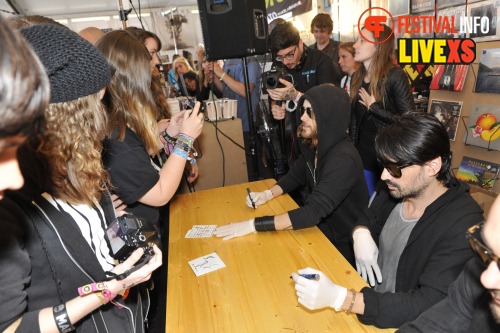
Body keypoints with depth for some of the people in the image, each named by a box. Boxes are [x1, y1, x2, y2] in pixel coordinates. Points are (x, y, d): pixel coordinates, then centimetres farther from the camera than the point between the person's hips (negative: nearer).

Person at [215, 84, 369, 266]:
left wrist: (253, 224, -35)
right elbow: (295, 176, 12)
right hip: (318, 229, 6)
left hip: (340, 246, -6)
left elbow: (313, 212, -34)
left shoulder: (343, 159, -28)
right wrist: (267, 194, -7)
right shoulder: (312, 145, -3)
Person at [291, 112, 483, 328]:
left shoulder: (462, 226, -24)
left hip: (403, 323, -5)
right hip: (368, 295, 5)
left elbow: (428, 306, -27)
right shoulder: (395, 188, -6)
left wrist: (338, 297, -35)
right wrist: (361, 234, -12)